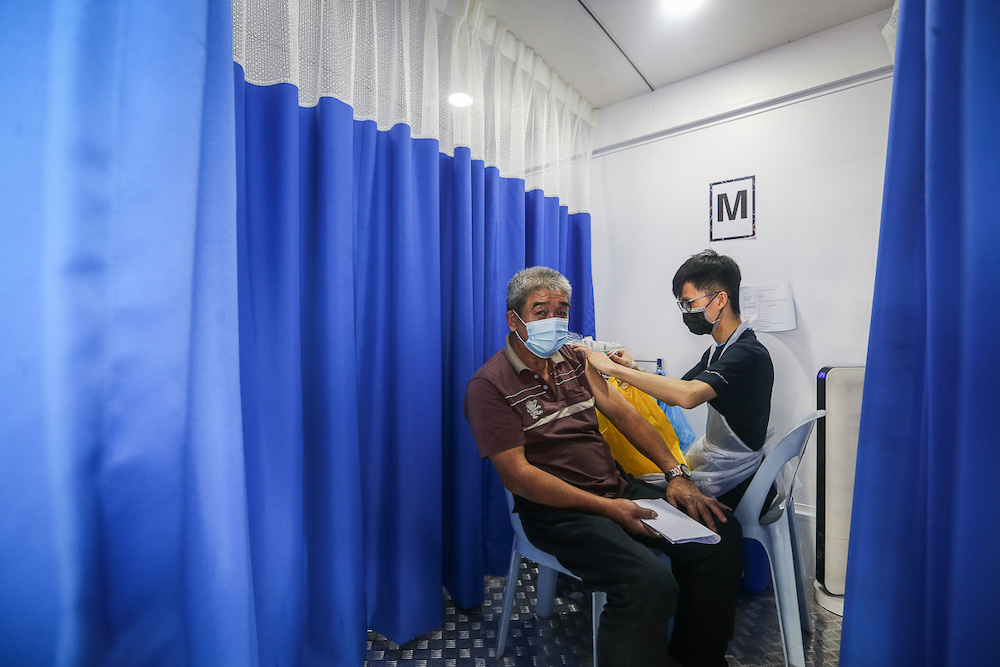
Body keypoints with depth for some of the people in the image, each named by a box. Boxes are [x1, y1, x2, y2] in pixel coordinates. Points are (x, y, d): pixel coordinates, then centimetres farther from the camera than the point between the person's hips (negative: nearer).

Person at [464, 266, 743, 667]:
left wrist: (676, 475, -1)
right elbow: (517, 476, -15)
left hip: (617, 488, 7)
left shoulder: (573, 359, 11)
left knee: (721, 531, -3)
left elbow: (622, 412, 8)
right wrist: (605, 508, -17)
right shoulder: (489, 385, -11)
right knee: (650, 582, -28)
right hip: (556, 510, -7)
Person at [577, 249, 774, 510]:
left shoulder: (748, 354, -21)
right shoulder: (717, 351, 11)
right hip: (710, 463, 8)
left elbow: (688, 395, -37)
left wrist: (614, 369, -33)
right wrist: (634, 369, -5)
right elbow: (674, 395, 12)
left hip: (731, 488, -8)